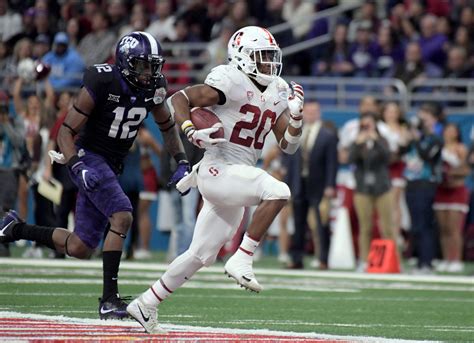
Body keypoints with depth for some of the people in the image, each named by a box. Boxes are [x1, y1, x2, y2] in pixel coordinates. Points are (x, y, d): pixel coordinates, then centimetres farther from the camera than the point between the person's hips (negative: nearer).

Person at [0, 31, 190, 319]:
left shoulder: (153, 88, -2)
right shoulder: (102, 84, -19)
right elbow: (66, 132, -15)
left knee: (80, 249, 6)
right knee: (122, 217, -27)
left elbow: (168, 125, 17)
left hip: (112, 166, 7)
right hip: (89, 158, -7)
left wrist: (182, 162, 5)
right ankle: (109, 299, -22)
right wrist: (77, 166, -30)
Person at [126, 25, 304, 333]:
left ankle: (146, 304, 23)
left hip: (239, 178, 8)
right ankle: (242, 260, -22)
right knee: (278, 192, -29)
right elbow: (179, 99, -10)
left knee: (202, 255, 11)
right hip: (218, 170, -8)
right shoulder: (231, 82, -11)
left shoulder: (277, 93, 12)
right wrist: (192, 131, -26)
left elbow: (288, 145, 11)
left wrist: (296, 117, -6)